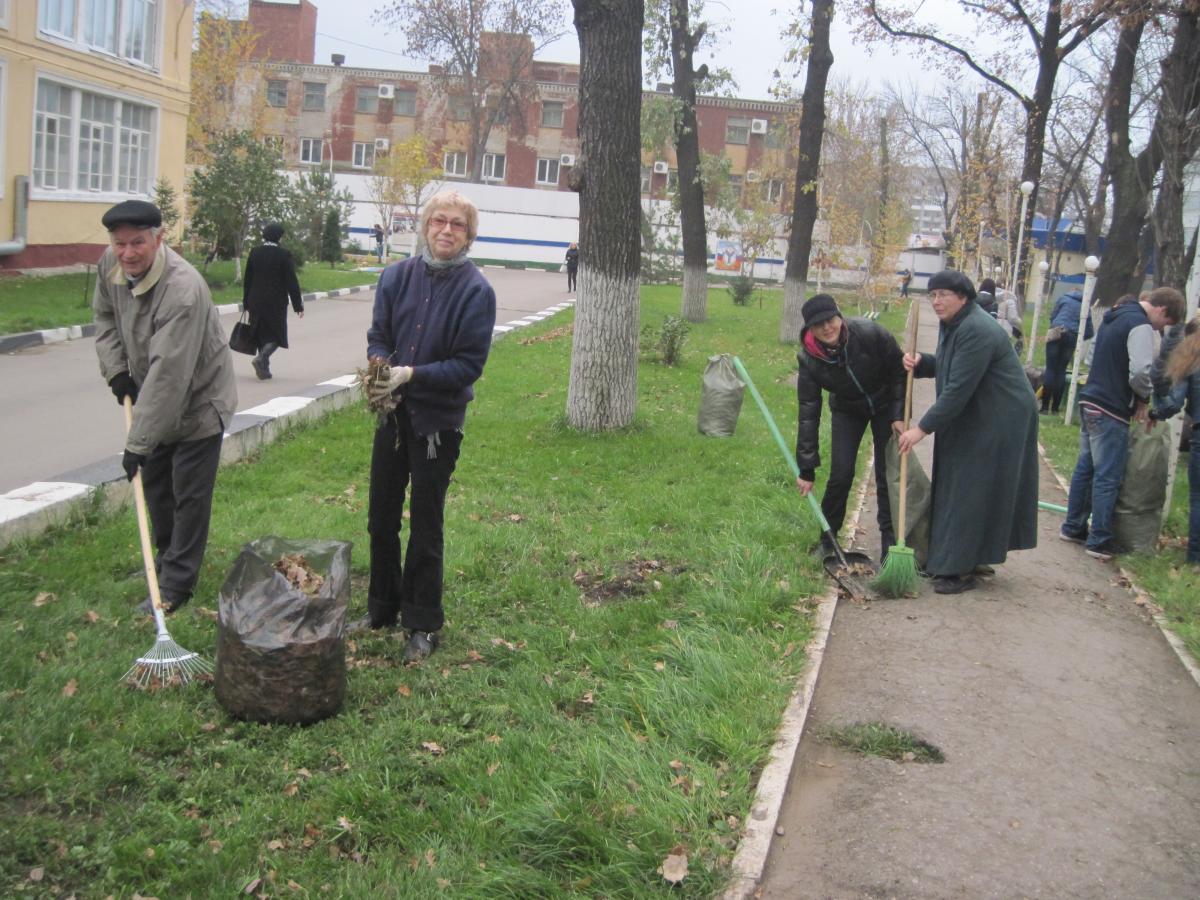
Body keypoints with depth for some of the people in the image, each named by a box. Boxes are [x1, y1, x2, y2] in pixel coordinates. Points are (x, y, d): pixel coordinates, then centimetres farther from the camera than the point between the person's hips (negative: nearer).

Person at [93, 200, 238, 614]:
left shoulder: (183, 290, -35)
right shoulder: (110, 265, -11)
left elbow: (168, 375, -36)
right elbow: (104, 315, 12)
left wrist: (137, 443, -35)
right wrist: (115, 368, -3)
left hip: (198, 401, -8)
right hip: (153, 398, 8)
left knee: (189, 496, -2)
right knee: (155, 485, 19)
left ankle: (176, 584, 9)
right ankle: (168, 560, 37)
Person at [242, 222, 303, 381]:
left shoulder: (254, 253, 2)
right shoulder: (283, 255, -11)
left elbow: (247, 280, 7)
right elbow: (291, 282, -10)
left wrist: (246, 302, 15)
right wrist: (298, 305, -3)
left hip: (256, 302, 4)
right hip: (276, 302, -4)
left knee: (262, 335, 13)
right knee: (277, 335, 7)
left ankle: (264, 369, 14)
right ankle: (261, 358, -17)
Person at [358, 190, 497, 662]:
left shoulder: (477, 291, -13)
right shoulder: (398, 275, -1)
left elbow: (469, 365, -14)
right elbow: (377, 336, 4)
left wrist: (411, 374, -24)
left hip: (438, 421, -4)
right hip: (392, 412, 4)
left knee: (425, 528, 6)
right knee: (381, 518, 15)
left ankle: (422, 624, 22)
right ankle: (382, 607, 35)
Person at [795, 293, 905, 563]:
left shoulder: (870, 333, -32)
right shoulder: (809, 359, -25)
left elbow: (899, 371, -15)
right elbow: (808, 412, -20)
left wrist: (900, 415, -16)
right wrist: (806, 468, -19)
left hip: (885, 405, -1)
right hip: (847, 409, 1)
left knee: (888, 475, -2)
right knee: (840, 475, -6)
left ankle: (890, 541, 10)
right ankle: (827, 538, 13)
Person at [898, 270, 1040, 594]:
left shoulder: (977, 331, -25)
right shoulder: (951, 324, 7)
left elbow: (958, 389, -27)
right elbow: (948, 368, 18)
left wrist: (923, 428, -24)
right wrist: (920, 362, -4)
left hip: (1000, 422, -10)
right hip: (972, 419, 10)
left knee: (973, 493, -6)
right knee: (957, 490, 12)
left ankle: (962, 569, 1)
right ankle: (969, 558, 23)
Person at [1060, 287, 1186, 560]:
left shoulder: (1114, 317, 15)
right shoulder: (1141, 326, -15)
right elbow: (1140, 372, -26)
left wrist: (1138, 398, 13)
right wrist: (1145, 398, -5)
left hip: (1090, 403, 9)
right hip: (1111, 412, -9)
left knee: (1085, 468, 16)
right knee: (1108, 478, -2)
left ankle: (1073, 527, 24)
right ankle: (1099, 540, 2)